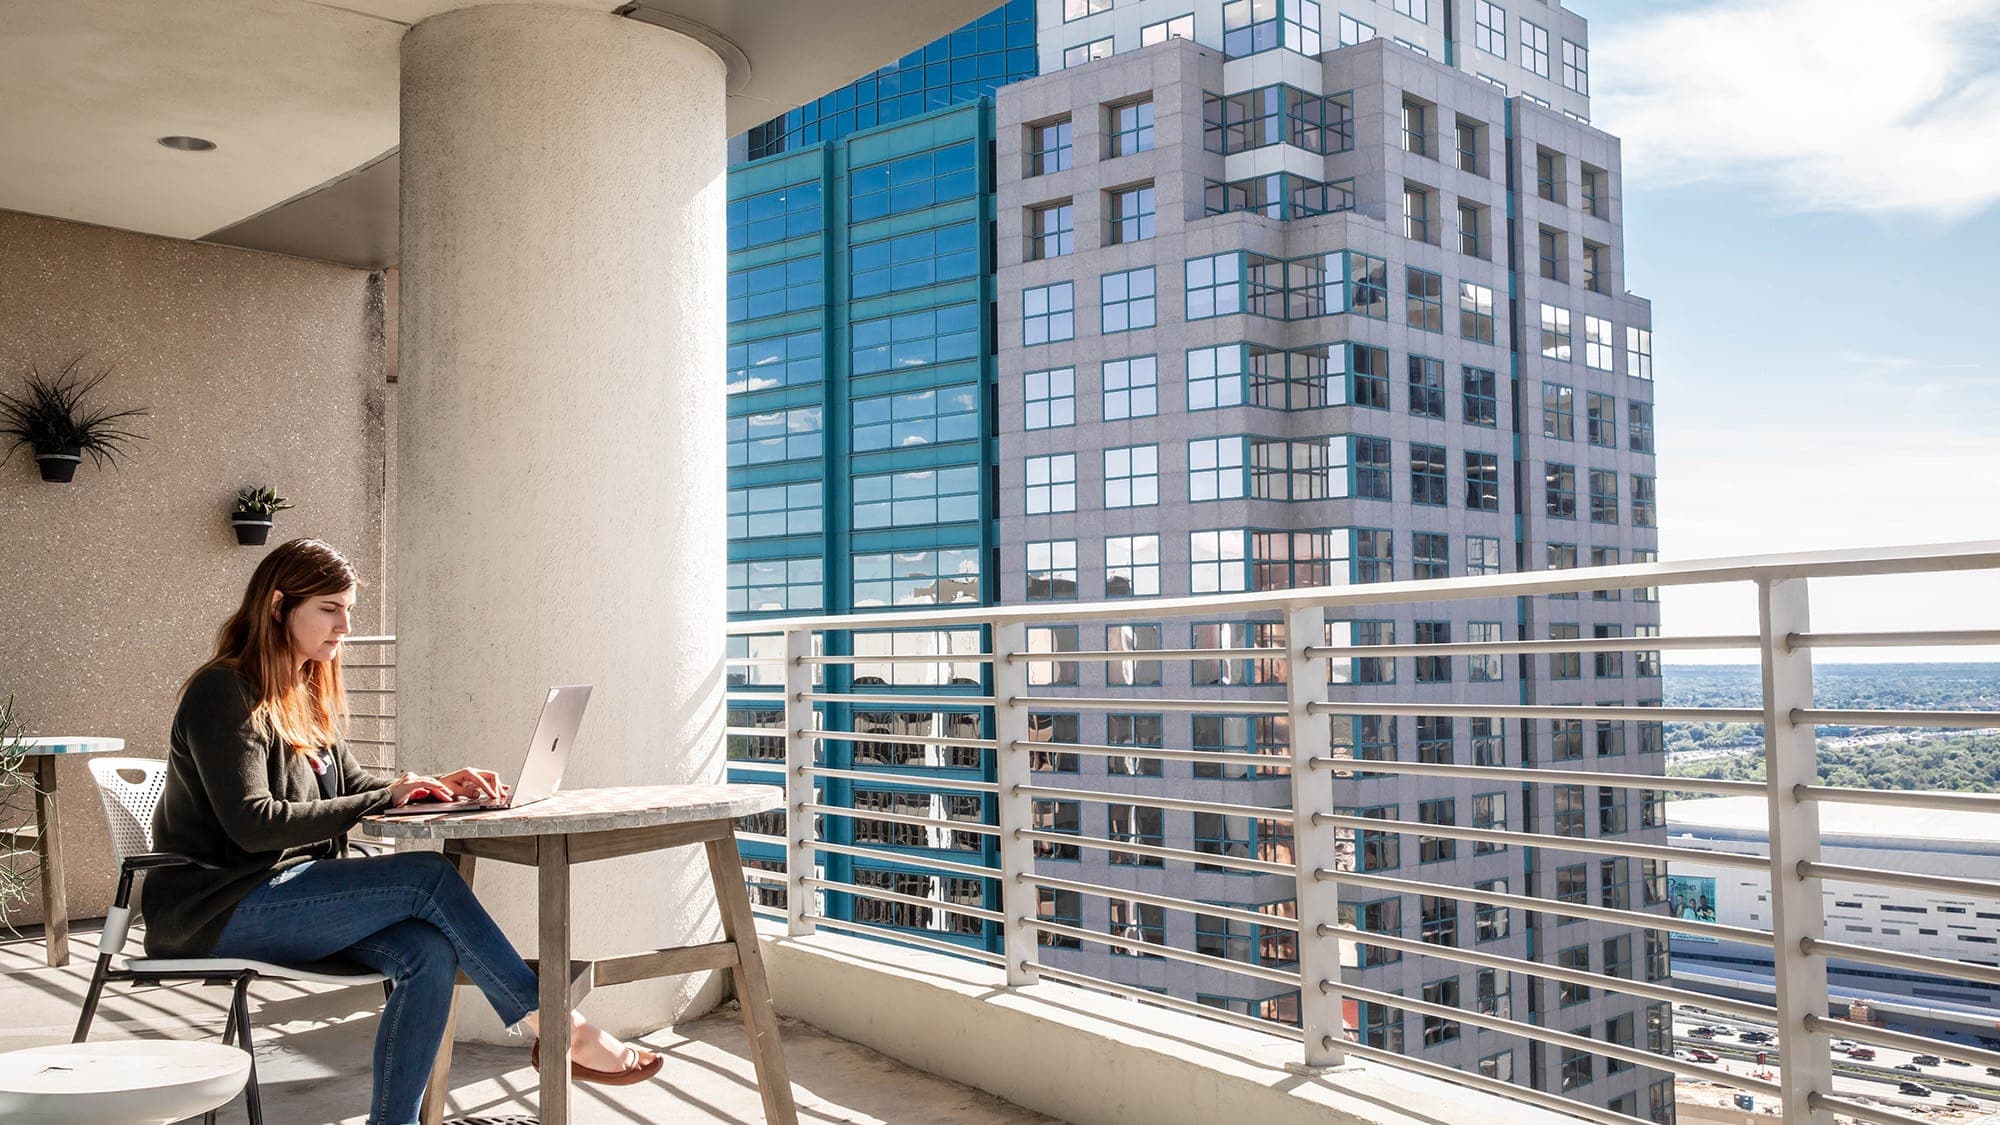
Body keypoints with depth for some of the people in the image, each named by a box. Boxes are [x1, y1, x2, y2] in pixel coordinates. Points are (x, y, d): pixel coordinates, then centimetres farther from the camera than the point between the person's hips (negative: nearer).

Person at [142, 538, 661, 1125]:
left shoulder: (304, 695, 15)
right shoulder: (224, 694, -12)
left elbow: (349, 781, 18)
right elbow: (253, 824, -20)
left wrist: (434, 786, -1)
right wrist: (384, 799, -21)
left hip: (285, 890, 8)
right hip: (218, 910, -8)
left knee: (429, 951, -20)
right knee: (428, 877, -22)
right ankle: (562, 1030, -16)